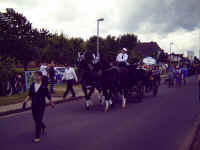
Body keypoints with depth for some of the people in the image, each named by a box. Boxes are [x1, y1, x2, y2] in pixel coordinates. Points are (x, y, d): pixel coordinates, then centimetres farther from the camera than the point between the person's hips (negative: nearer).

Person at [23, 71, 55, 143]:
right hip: (34, 105, 5)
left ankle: (37, 137, 6)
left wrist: (52, 103, 6)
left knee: (38, 121, -6)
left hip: (41, 105, -5)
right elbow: (29, 95, 9)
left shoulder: (43, 86, -10)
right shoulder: (32, 85, 1)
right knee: (36, 120, 16)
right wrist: (25, 101, -4)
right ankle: (43, 127, 47)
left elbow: (48, 96, -3)